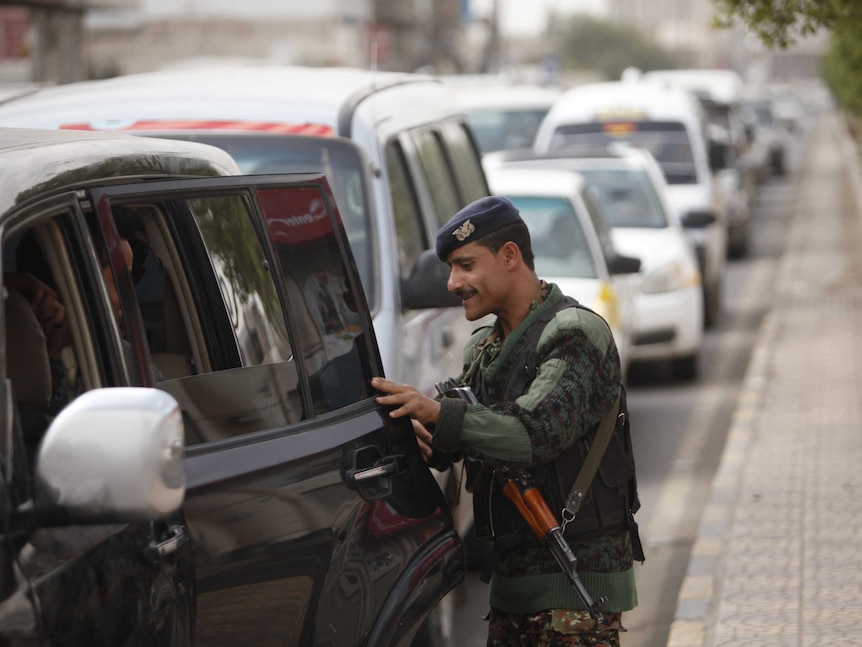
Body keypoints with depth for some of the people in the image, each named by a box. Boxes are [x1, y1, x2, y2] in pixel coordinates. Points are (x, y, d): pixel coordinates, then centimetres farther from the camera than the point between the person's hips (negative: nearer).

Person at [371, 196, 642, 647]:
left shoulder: (575, 334, -11)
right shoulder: (482, 350, 15)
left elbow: (539, 432, -26)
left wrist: (438, 413, -35)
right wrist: (422, 430, -11)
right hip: (511, 577, 8)